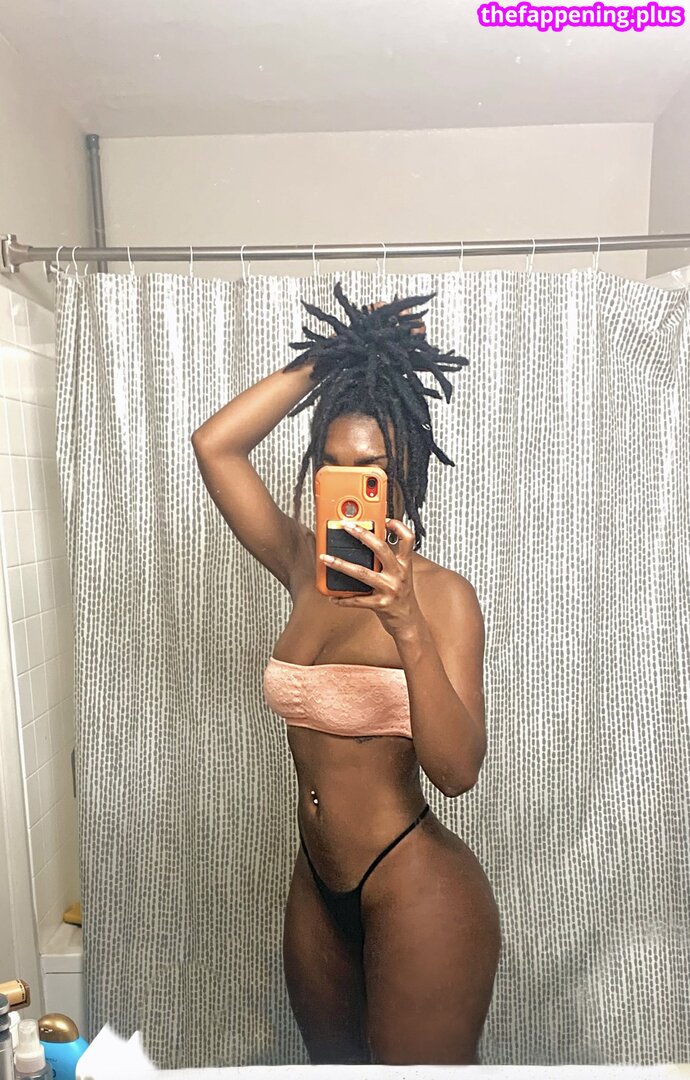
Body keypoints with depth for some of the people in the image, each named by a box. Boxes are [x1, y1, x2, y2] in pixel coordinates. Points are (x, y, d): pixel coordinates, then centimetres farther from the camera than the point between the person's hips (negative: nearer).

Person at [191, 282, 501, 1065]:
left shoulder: (442, 593, -17)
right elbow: (214, 445, -6)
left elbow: (457, 771, -24)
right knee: (332, 1064, 26)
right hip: (318, 885, 6)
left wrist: (407, 628, -38)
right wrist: (324, 359, -6)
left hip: (417, 892, -6)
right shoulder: (306, 570, -2)